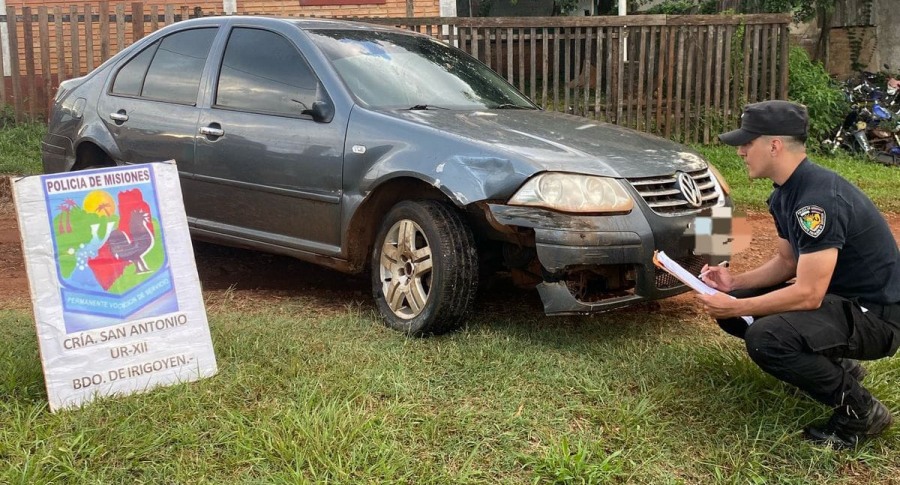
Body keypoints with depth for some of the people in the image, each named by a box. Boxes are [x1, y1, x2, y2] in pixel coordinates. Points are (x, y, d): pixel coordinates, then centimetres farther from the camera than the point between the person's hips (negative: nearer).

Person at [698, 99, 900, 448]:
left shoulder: (819, 198, -28)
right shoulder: (785, 193, 3)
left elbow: (808, 295, -29)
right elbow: (787, 262, 15)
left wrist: (736, 308, -20)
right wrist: (735, 283, -1)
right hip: (833, 293, 10)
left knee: (765, 338, -31)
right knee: (730, 303, 5)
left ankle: (860, 410, -9)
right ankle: (834, 364, 13)